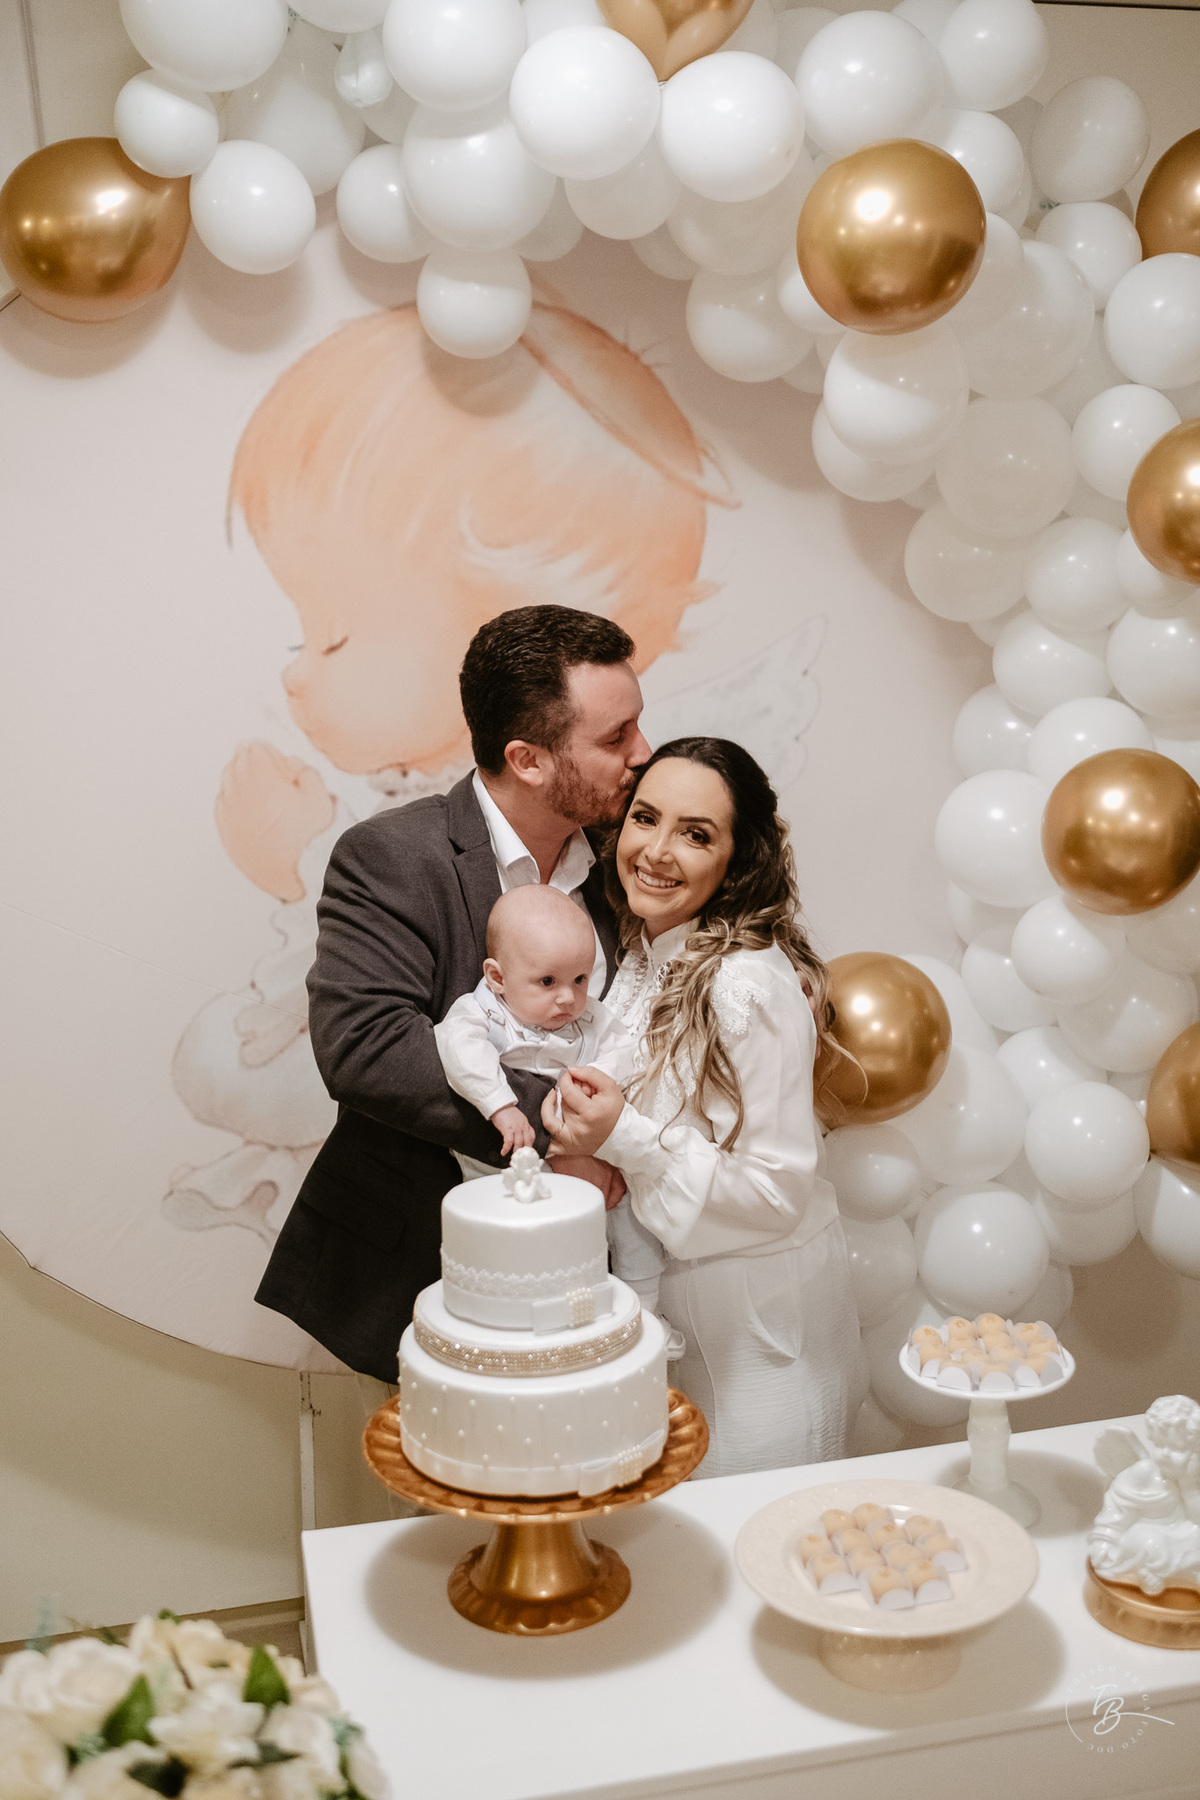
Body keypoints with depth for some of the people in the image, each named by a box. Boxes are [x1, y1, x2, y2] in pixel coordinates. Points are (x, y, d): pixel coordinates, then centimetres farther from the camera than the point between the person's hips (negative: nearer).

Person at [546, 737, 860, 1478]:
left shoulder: (752, 986, -24)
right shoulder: (639, 955, 2)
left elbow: (778, 1193, -22)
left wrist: (626, 1140, -29)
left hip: (754, 1325, -7)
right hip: (659, 1292, 7)